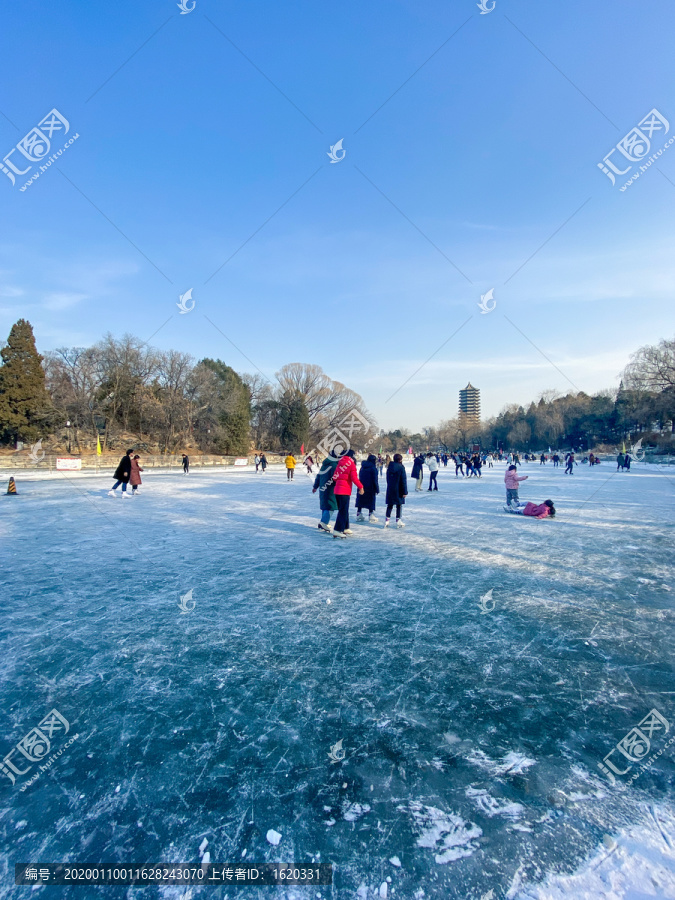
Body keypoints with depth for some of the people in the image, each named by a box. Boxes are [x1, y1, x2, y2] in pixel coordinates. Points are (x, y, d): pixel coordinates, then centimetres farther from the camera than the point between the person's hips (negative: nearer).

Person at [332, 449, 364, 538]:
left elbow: (335, 477, 12)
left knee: (344, 510, 19)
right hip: (345, 491, -8)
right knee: (343, 511, -6)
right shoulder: (351, 464, -9)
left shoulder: (340, 463, 11)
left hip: (337, 489, 8)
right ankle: (337, 530, -12)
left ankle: (345, 528, 28)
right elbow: (354, 478, -12)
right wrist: (360, 487, -2)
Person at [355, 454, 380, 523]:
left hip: (362, 488, 6)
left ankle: (358, 515, 17)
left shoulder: (362, 467, 6)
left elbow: (360, 477, 12)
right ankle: (371, 517, 3)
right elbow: (375, 480, -13)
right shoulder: (373, 468, -13)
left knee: (360, 500, 13)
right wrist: (377, 489, -6)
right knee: (371, 501, 2)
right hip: (370, 488, -5)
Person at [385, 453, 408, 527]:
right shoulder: (401, 467, -12)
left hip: (390, 490, 5)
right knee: (399, 505, 5)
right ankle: (398, 521, 8)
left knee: (390, 505, 10)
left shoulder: (390, 467, 6)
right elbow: (403, 480, -13)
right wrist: (405, 491, -10)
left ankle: (387, 520, 7)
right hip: (398, 490, -5)